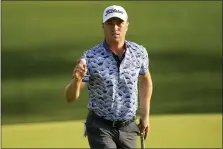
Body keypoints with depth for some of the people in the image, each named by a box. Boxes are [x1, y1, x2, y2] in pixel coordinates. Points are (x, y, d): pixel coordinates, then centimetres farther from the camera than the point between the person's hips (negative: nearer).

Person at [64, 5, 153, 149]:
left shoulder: (139, 52, -4)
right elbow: (70, 97, -16)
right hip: (100, 127, -4)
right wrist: (77, 79, -37)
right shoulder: (90, 58, -15)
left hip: (129, 127, 4)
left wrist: (145, 115, 13)